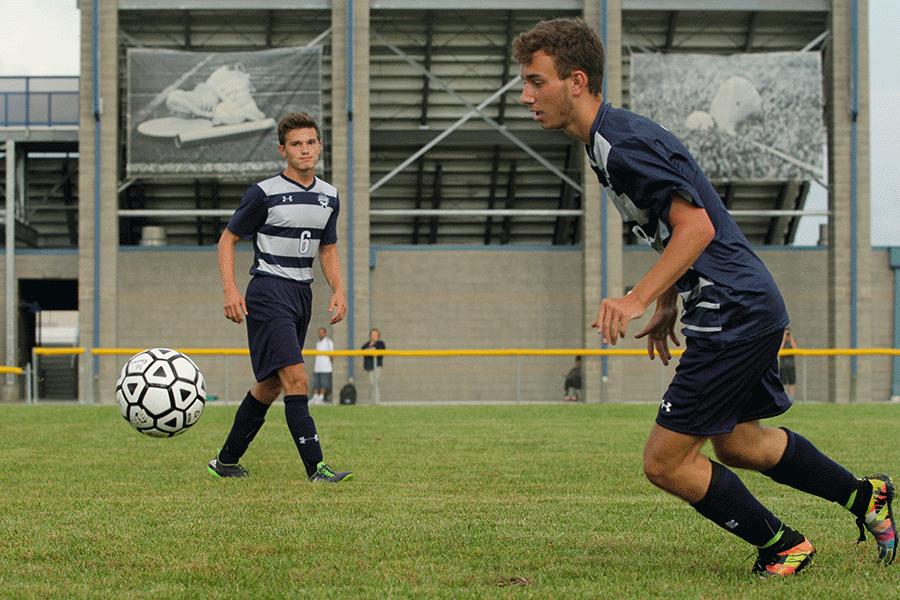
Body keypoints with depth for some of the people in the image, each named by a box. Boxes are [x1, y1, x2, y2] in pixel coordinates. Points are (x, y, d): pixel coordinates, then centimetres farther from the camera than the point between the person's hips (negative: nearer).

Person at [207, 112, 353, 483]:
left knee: (271, 385, 11)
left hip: (302, 294, 7)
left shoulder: (329, 196, 11)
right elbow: (228, 239, -1)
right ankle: (316, 468, -18)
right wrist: (230, 290, -13)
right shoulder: (264, 193, -8)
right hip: (269, 292, -7)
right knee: (296, 379, -17)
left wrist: (338, 290, 5)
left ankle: (226, 461, 23)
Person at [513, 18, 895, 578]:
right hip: (748, 309, 11)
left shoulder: (624, 145, -20)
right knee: (737, 443, 25)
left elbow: (697, 227, -26)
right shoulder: (613, 138, 13)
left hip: (734, 316, -11)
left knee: (665, 462, -5)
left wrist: (637, 299, -31)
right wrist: (668, 305, 24)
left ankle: (782, 545, 11)